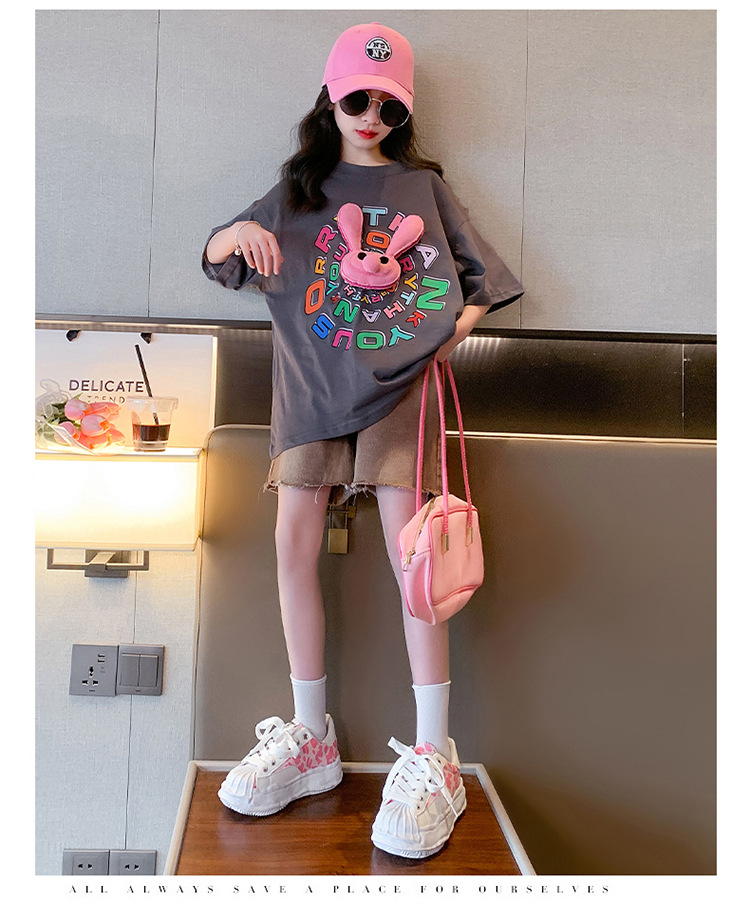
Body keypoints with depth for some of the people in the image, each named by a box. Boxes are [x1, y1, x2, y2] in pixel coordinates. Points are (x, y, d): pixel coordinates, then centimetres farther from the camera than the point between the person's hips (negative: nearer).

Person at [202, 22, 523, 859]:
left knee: (412, 555, -10)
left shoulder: (423, 186, 17)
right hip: (311, 382, 2)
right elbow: (214, 256, 13)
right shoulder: (299, 188, 19)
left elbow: (482, 278, 15)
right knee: (294, 545, -5)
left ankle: (433, 755, -2)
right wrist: (238, 233, -11)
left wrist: (456, 329, -5)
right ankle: (310, 739, 9)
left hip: (397, 382, -2)